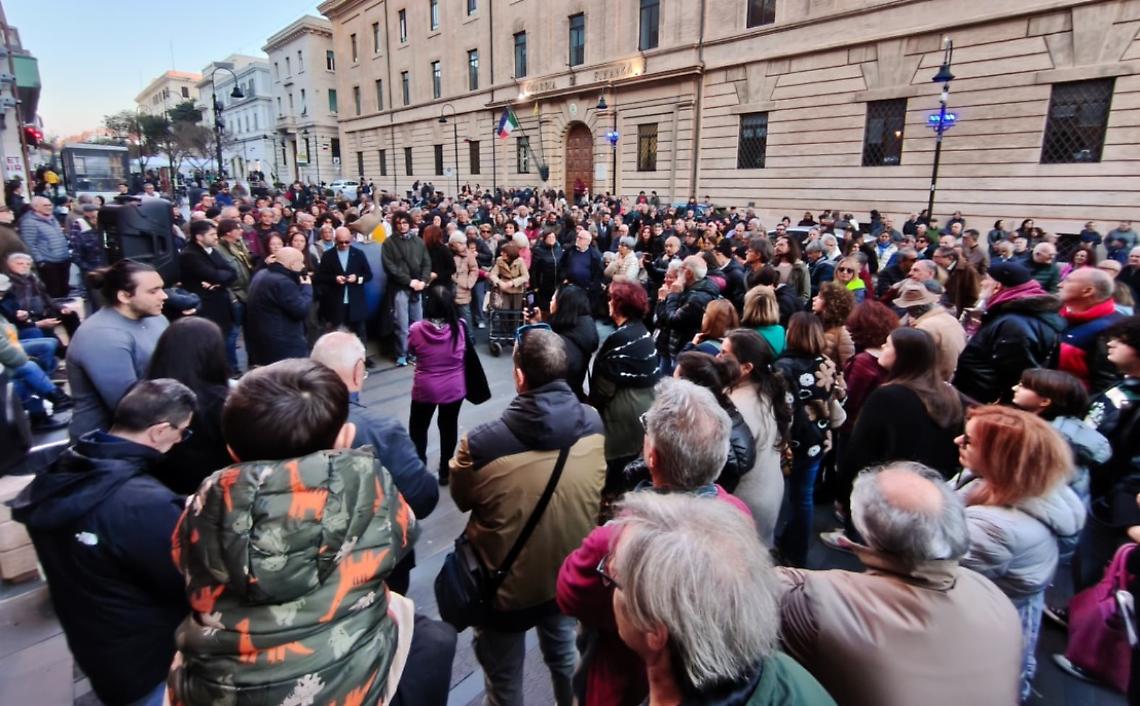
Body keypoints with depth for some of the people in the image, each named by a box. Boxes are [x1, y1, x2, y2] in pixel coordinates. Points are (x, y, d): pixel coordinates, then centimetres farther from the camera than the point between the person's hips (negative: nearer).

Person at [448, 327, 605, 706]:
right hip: (572, 572, 4)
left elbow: (462, 499, -10)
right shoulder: (594, 424, -19)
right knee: (565, 654, 32)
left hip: (508, 582, -3)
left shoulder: (482, 443, -32)